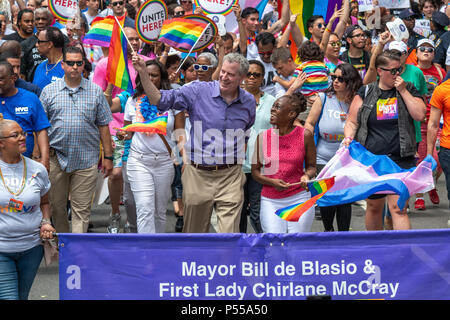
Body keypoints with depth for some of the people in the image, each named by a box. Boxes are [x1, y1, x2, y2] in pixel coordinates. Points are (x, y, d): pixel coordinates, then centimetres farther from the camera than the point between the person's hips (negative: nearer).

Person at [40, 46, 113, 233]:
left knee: (81, 209, -2)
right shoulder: (49, 91, 5)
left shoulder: (95, 92, 6)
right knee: (57, 206, 9)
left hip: (86, 160, -1)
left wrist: (107, 156, 3)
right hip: (56, 158, 1)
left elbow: (103, 126, 7)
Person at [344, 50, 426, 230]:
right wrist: (348, 138, -9)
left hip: (401, 160, -2)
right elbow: (351, 122, 10)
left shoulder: (408, 90, 8)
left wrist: (403, 91, -8)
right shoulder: (365, 93, 8)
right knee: (374, 207, 12)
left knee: (398, 208, -11)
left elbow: (419, 115, -7)